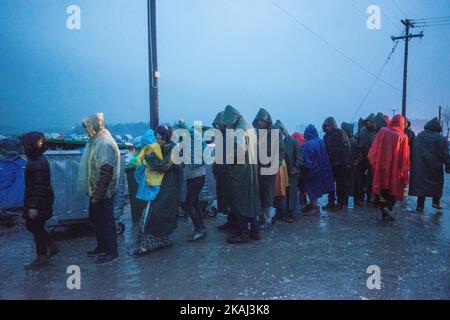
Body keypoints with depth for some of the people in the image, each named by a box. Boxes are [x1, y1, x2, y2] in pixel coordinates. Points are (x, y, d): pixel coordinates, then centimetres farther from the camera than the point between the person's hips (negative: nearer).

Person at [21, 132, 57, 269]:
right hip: (33, 201, 10)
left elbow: (40, 187, -25)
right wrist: (31, 204, 23)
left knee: (37, 228, 3)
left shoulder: (39, 164, -24)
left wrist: (34, 206, -24)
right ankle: (52, 246, 27)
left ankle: (42, 257, 17)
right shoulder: (36, 160, 8)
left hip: (39, 203, -10)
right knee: (32, 226, 19)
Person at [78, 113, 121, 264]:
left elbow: (106, 173, -25)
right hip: (96, 190, 10)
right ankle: (102, 246, 36)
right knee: (95, 217, 20)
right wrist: (94, 193, 15)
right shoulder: (96, 141, 8)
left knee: (106, 221, 3)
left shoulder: (105, 144, -22)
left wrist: (98, 195, -21)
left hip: (104, 192, -10)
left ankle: (112, 252, 18)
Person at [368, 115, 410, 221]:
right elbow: (405, 157, -5)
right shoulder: (403, 137, -8)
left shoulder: (382, 131, -5)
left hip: (381, 168, 2)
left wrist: (374, 163, 4)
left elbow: (373, 150, -5)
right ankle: (389, 207, -10)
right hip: (395, 170, -2)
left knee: (383, 190, 13)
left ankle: (384, 212, 16)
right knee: (395, 189, 13)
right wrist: (405, 174, 1)